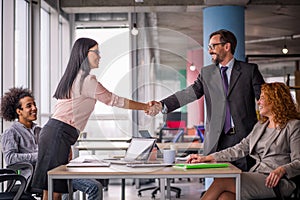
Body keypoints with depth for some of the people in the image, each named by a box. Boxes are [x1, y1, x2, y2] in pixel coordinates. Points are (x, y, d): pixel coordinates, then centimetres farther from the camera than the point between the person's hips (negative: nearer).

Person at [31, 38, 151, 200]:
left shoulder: (72, 78, 20)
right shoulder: (87, 80, -9)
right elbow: (113, 100, -6)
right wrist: (146, 107, 2)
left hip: (53, 130, 9)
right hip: (59, 134, -9)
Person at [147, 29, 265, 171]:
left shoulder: (249, 70, 5)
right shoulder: (207, 73, 13)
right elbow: (190, 93, 2)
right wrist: (162, 105, -12)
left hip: (244, 138, -2)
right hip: (217, 140, 2)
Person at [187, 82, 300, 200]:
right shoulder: (260, 126, 25)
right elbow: (240, 149, 19)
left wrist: (282, 170, -26)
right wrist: (207, 158, 11)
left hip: (277, 182, -6)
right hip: (255, 176, 6)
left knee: (222, 181, -24)